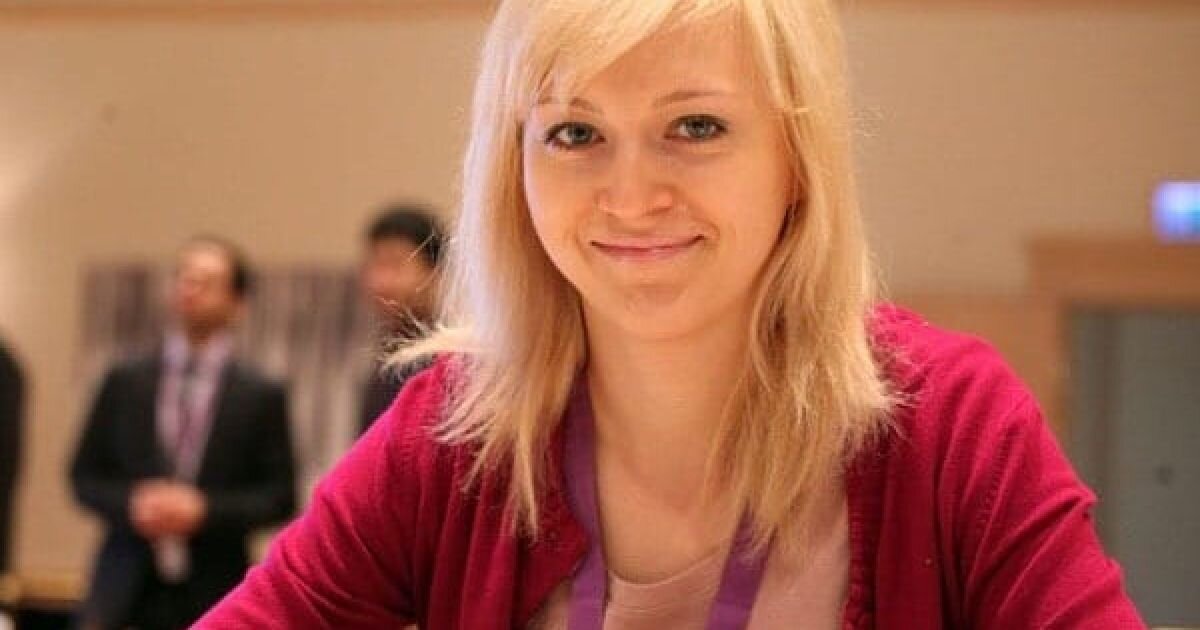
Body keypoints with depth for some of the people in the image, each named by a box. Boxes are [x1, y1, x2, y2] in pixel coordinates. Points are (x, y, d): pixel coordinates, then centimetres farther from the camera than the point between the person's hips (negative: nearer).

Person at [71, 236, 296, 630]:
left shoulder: (261, 397, 4)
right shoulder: (124, 382, 8)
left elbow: (280, 498, 1)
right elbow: (84, 476, 9)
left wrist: (205, 510, -13)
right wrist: (130, 503, -10)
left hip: (211, 595, -1)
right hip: (125, 587, 1)